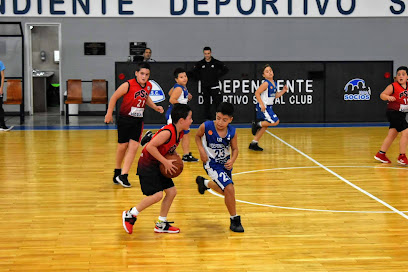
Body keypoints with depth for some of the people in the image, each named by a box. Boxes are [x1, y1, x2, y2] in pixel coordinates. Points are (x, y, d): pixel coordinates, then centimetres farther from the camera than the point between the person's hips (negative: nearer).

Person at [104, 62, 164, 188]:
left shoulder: (148, 86, 0)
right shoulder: (128, 85, -18)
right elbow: (114, 97, -8)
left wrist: (155, 107, 9)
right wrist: (109, 114, -5)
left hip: (138, 121, 4)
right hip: (125, 119, -4)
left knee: (133, 147, -7)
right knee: (122, 147, 6)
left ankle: (123, 176, -5)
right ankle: (117, 171, 30)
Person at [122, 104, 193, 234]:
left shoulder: (180, 133, 3)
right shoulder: (167, 132, -27)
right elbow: (150, 146, -30)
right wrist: (165, 162, -26)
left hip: (159, 165, 10)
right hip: (147, 164, -10)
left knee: (171, 192, 7)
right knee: (157, 194, -17)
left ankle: (161, 224, 20)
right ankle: (130, 215, 1)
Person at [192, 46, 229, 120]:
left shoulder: (216, 63, -4)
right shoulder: (200, 64, 2)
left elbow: (225, 69, 4)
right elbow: (194, 71, 18)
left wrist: (218, 76, 0)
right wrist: (200, 78, 8)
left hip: (214, 86, -3)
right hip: (204, 87, 3)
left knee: (218, 102, -8)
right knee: (206, 103, 8)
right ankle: (208, 118, 17)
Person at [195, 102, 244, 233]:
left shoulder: (232, 132, -15)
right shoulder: (206, 127, -22)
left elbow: (235, 149, -1)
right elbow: (197, 136, -1)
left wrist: (232, 160, -21)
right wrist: (201, 150, -15)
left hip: (225, 163, 5)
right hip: (212, 163, -5)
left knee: (225, 191, 26)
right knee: (229, 189, -19)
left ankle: (204, 182, 58)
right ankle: (234, 220, -2)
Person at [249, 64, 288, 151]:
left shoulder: (274, 83, 12)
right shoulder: (266, 83, -14)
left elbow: (275, 96, 21)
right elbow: (257, 93, -17)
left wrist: (283, 91, 8)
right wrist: (262, 104, -22)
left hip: (268, 107, 9)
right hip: (263, 107, -9)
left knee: (264, 126, 12)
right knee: (275, 121, -17)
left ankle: (254, 144, 17)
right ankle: (257, 124, -3)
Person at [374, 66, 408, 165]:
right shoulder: (393, 86, -12)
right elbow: (382, 95, -12)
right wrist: (388, 97, -31)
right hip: (394, 112, -8)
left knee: (392, 135, 13)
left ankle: (381, 154, 24)